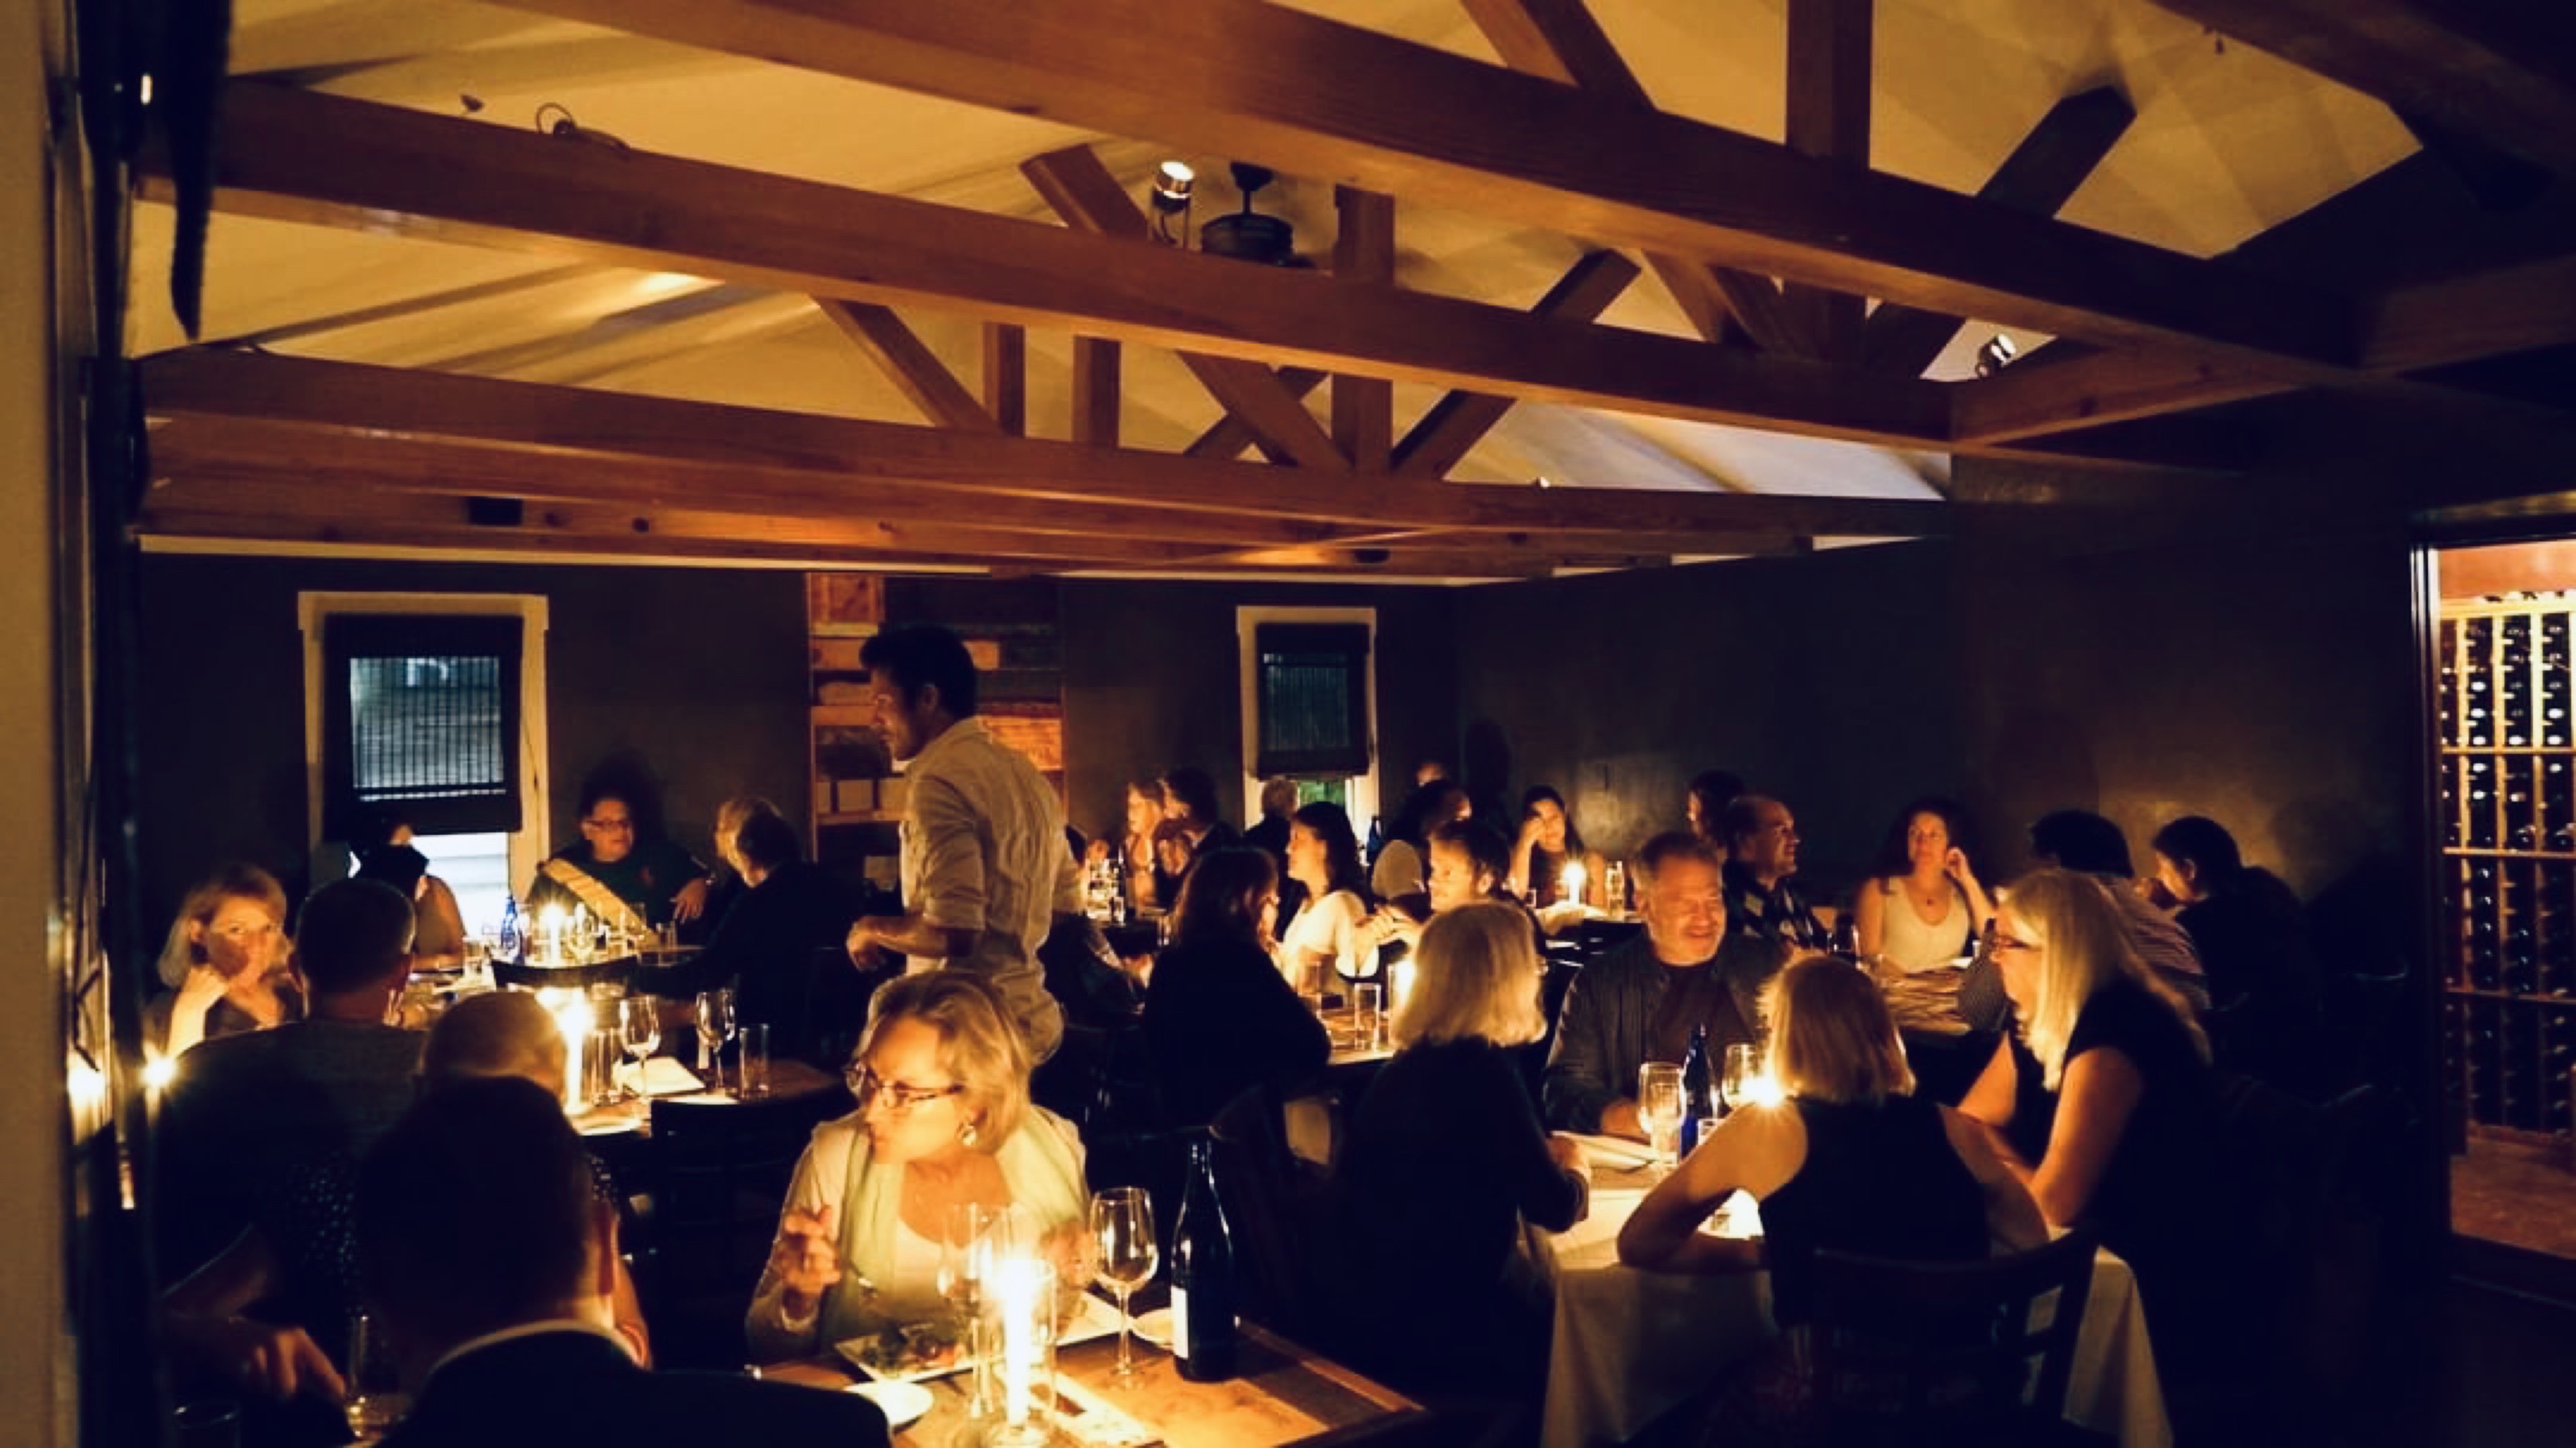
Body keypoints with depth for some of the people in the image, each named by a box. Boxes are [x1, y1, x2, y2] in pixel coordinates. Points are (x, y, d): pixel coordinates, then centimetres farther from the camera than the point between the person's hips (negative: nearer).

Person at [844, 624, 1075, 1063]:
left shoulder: (938, 782, -17)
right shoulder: (1026, 772, 10)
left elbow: (953, 932, -24)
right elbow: (1066, 902, 18)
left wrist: (874, 930, -7)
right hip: (1035, 1019, 8)